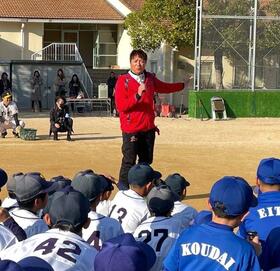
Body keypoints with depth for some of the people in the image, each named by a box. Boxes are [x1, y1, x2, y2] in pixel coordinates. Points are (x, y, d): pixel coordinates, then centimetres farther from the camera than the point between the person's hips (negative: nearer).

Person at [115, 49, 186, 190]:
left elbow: (165, 87, 29)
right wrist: (138, 95, -28)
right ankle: (123, 188, 4)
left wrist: (184, 84, 37)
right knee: (129, 161, -8)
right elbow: (120, 106, -17)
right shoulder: (123, 80, -9)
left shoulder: (150, 79, 10)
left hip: (148, 128, 6)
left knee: (146, 161, 11)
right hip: (131, 129, -6)